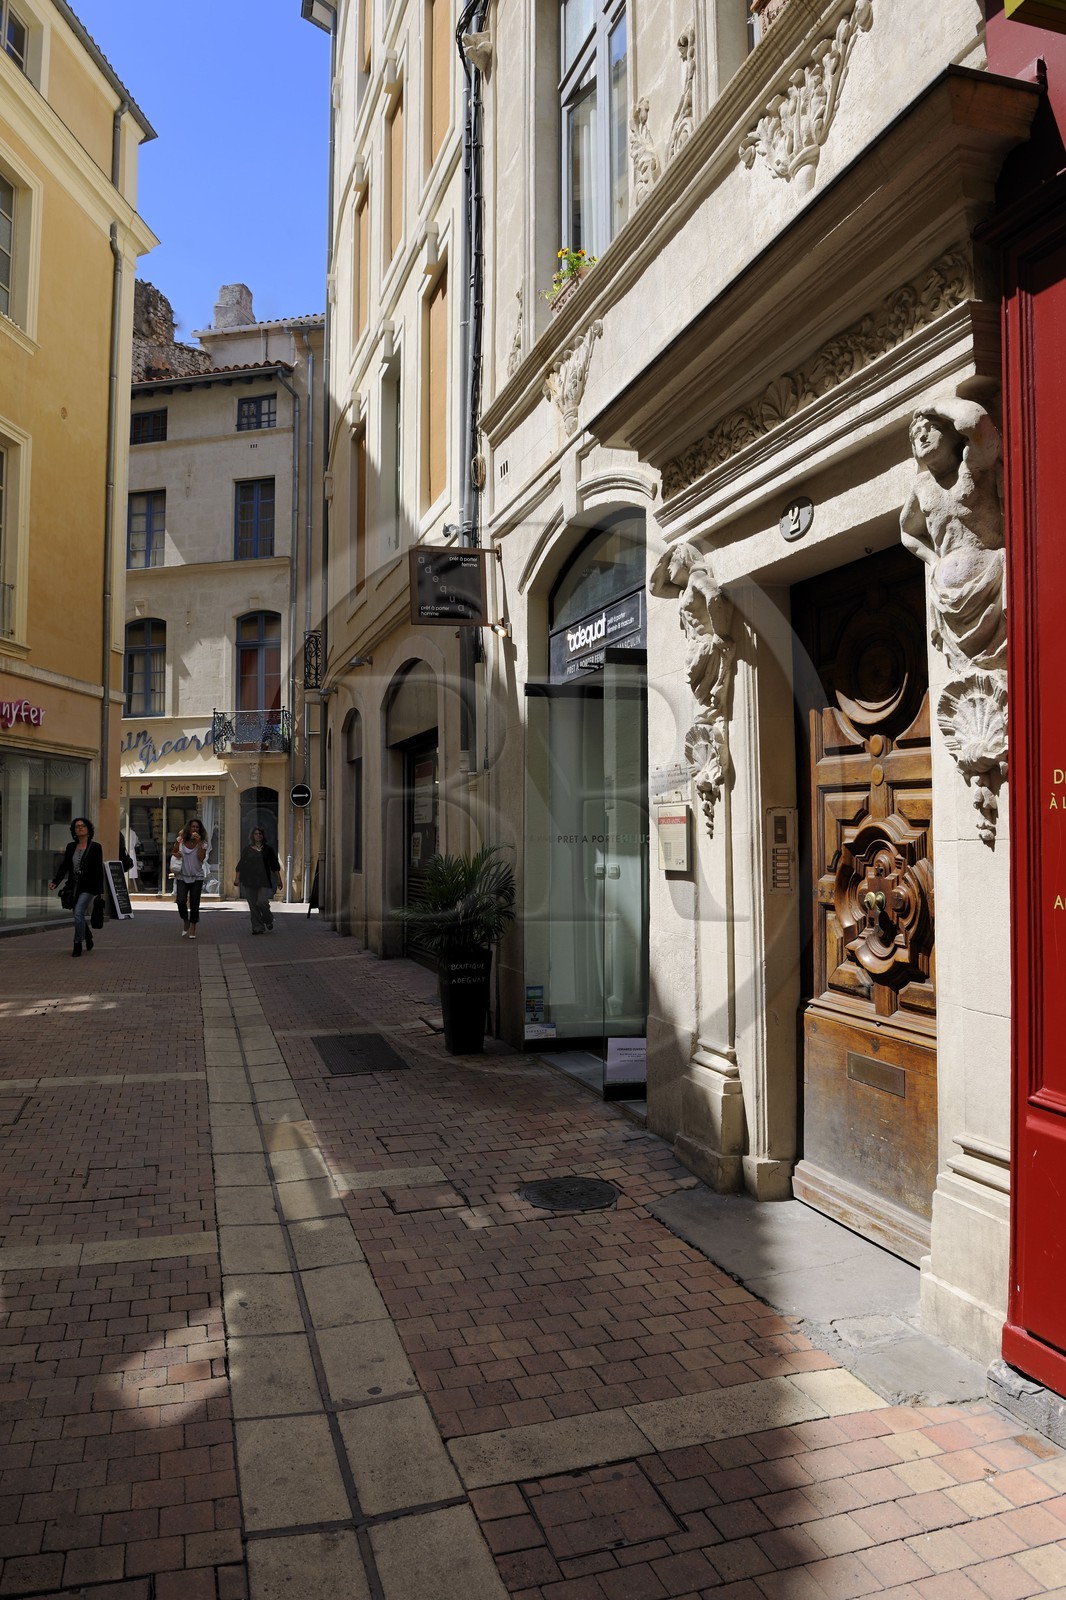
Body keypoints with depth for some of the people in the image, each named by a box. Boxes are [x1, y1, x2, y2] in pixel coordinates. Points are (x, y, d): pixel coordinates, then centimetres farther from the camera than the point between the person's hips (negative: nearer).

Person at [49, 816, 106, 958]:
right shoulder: (70, 847, 8)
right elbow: (64, 866, 5)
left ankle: (78, 945, -6)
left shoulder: (95, 847, -5)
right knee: (79, 915, 14)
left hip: (88, 887, -5)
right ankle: (88, 936, 40)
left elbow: (99, 870, -5)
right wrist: (55, 882, -9)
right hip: (74, 886, 5)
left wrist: (100, 891, -6)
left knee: (78, 913, -17)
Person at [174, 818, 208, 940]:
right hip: (182, 876, 0)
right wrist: (176, 854, -7)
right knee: (181, 901, -16)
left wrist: (198, 842, -19)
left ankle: (193, 929, 12)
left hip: (197, 877, 0)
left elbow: (201, 857, -16)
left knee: (194, 904, 1)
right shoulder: (180, 840, 2)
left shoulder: (202, 843, -1)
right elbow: (174, 852, 16)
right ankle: (185, 922, 10)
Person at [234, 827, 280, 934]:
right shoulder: (247, 849, 9)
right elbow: (240, 865, 10)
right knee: (253, 905, 1)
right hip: (249, 881, 2)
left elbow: (275, 866, 9)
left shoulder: (268, 849, 7)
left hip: (264, 881, -2)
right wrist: (237, 878, 2)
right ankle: (258, 927, 8)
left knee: (262, 902, -14)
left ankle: (269, 921, 14)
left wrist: (278, 880, 6)